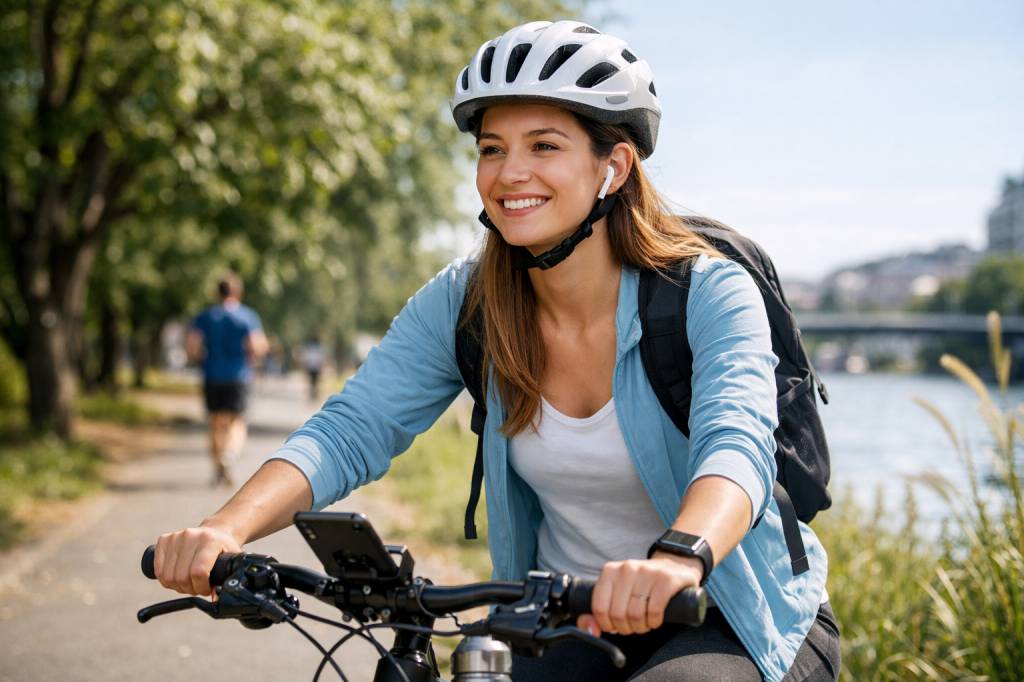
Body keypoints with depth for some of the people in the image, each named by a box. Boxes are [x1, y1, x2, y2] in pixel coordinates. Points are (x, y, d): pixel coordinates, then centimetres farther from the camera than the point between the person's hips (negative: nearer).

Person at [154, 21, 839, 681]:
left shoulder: (709, 294, -19)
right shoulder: (461, 305, -7)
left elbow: (737, 447, -36)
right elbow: (348, 431, -16)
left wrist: (677, 559, -59)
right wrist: (226, 529, -35)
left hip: (742, 619, -3)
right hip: (573, 618, 3)